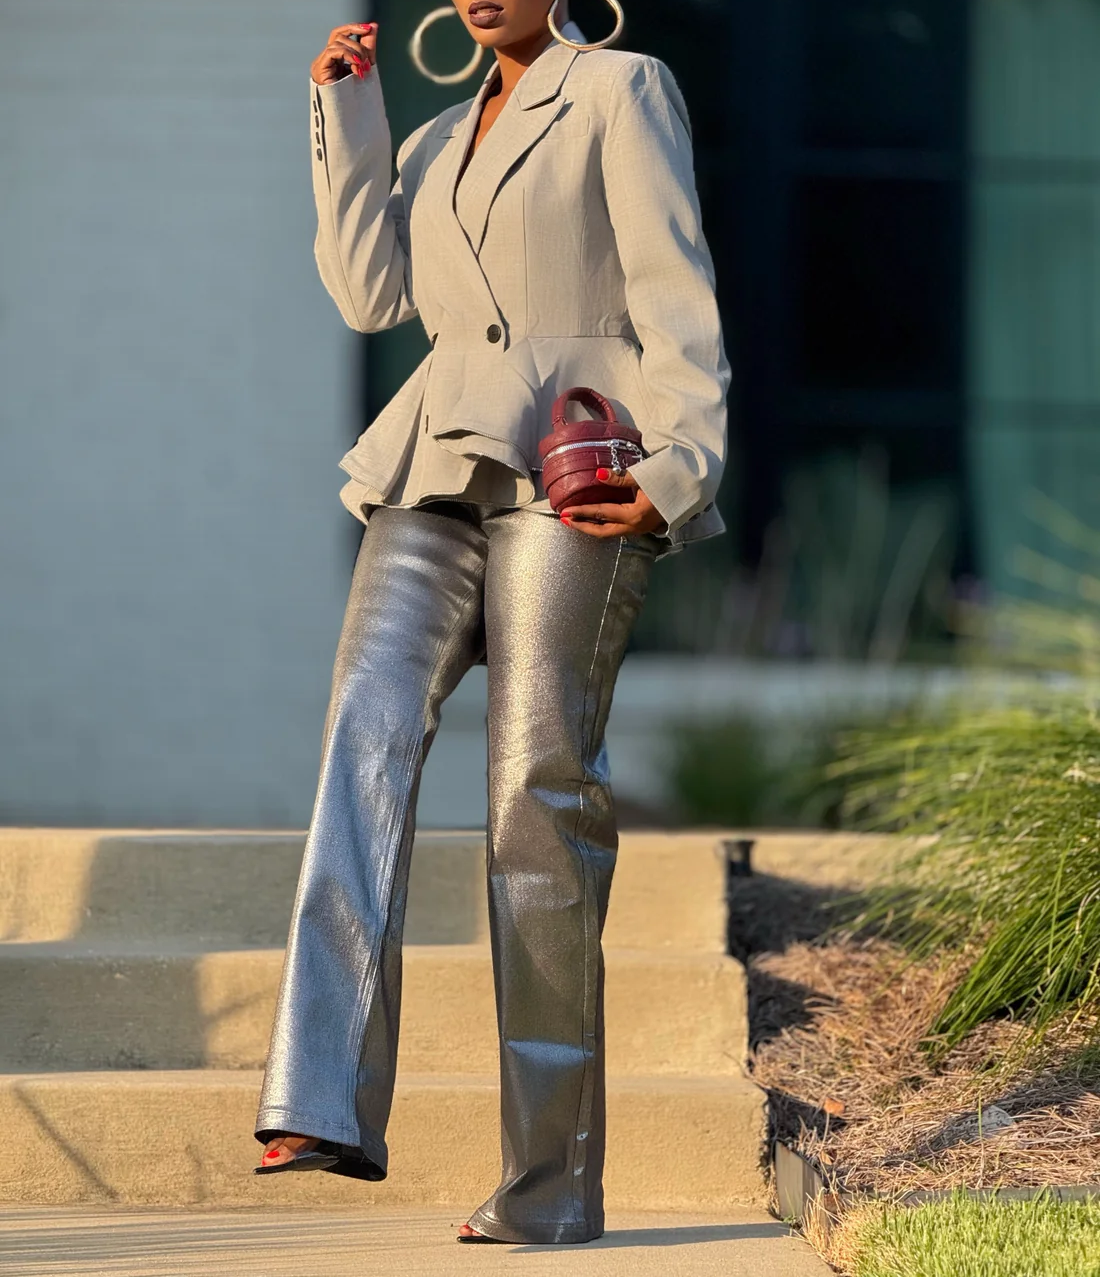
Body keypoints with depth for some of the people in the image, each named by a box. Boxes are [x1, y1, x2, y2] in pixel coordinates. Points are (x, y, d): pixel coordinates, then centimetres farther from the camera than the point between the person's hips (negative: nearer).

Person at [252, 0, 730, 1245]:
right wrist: (344, 115, 9)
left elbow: (674, 296, -2)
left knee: (539, 794, -10)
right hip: (436, 477, 5)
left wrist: (681, 463, -14)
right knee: (368, 728, -19)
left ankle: (553, 1181, -5)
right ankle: (324, 1103, -33)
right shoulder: (437, 146, 25)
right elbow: (370, 291, 10)